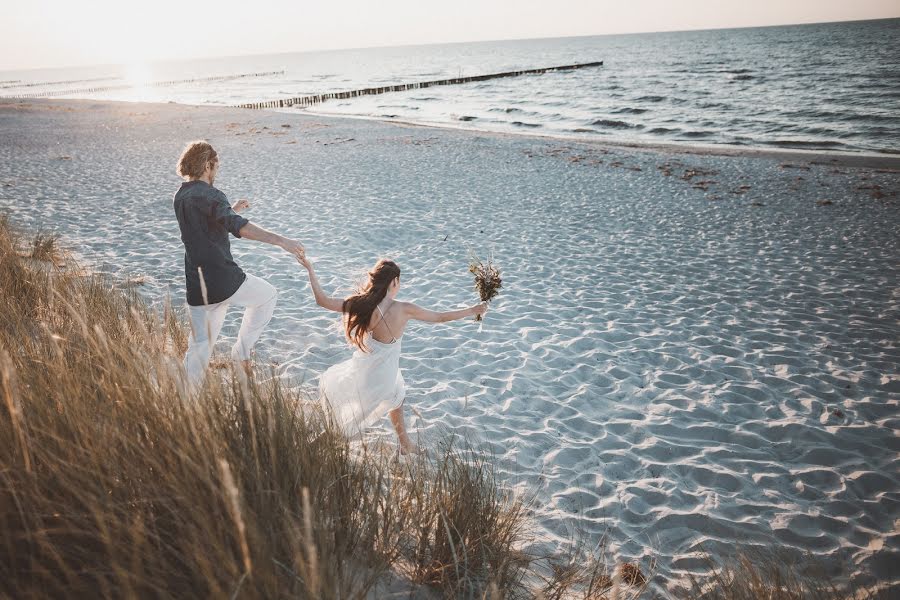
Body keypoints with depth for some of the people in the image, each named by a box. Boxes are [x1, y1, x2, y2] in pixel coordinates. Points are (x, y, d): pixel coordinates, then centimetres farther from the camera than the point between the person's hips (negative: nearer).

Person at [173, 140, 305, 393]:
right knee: (268, 295, 18)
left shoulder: (180, 196, 14)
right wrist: (281, 240, -34)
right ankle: (241, 351, 13)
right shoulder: (210, 195, -13)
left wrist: (230, 210, 33)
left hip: (196, 285, 8)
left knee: (199, 344, 15)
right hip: (222, 278, -7)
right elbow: (238, 227, -29)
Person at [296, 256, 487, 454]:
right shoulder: (403, 309, -18)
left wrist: (310, 269, 6)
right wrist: (472, 311, 6)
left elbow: (322, 300, -7)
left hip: (361, 373, 0)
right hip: (385, 381, 0)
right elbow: (440, 317, -7)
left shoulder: (360, 304, -14)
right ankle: (406, 445, 49)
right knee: (396, 400, 33)